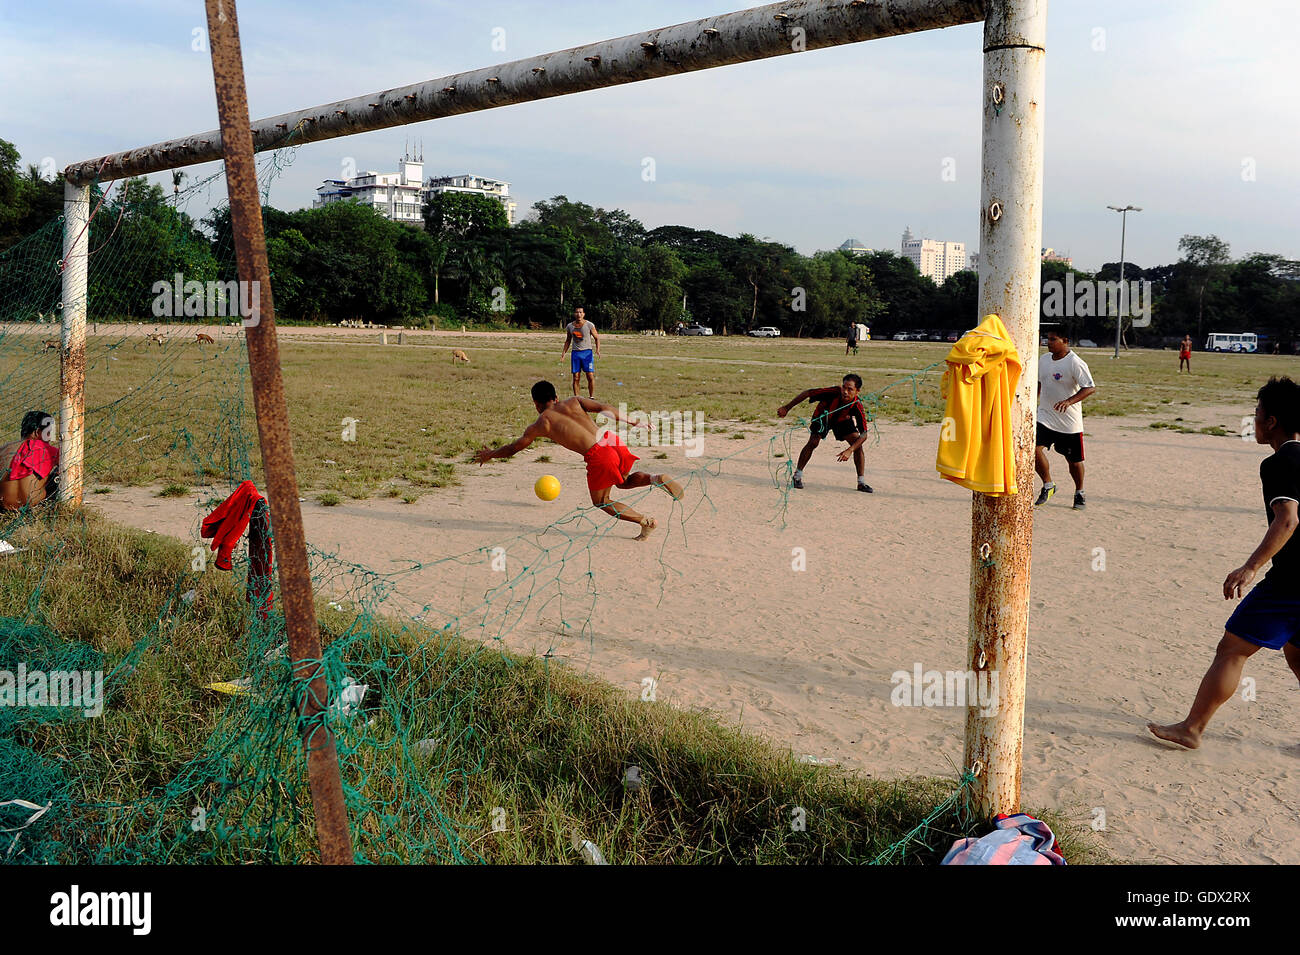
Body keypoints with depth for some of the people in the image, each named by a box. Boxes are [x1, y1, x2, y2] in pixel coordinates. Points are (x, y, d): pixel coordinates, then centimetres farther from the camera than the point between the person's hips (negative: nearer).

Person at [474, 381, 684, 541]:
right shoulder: (573, 401, 19)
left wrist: (489, 454, 39)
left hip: (598, 454, -5)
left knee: (601, 502, 20)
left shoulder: (540, 425, 11)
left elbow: (512, 448, 21)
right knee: (624, 482, 32)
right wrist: (632, 422, 15)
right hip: (612, 439, 5)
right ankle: (657, 479, 3)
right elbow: (605, 409, 8)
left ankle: (645, 521, 9)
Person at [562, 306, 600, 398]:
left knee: (590, 376, -7)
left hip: (587, 352, -2)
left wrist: (597, 350, -12)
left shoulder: (589, 325, -4)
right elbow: (568, 340, 17)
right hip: (575, 352, 2)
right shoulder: (569, 326, 4)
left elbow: (597, 338, 3)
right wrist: (564, 352, 5)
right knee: (576, 378, 1)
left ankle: (591, 397, 3)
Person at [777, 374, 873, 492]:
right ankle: (797, 476, -4)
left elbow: (864, 435, -35)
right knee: (813, 442, -19)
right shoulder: (833, 393, -40)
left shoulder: (857, 407, -36)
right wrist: (787, 408, -24)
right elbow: (807, 393, -29)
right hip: (823, 416, -1)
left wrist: (850, 450, -50)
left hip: (842, 420, 1)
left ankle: (861, 482, -2)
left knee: (857, 445, -14)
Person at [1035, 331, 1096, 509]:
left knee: (1074, 460, 8)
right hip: (1044, 416, 5)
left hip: (1069, 422, -4)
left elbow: (1090, 387, -21)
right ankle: (1048, 485, 6)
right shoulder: (1043, 360, 5)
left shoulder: (1076, 363, -15)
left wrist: (1069, 401, -34)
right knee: (1034, 448, -15)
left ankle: (1079, 493, 32)